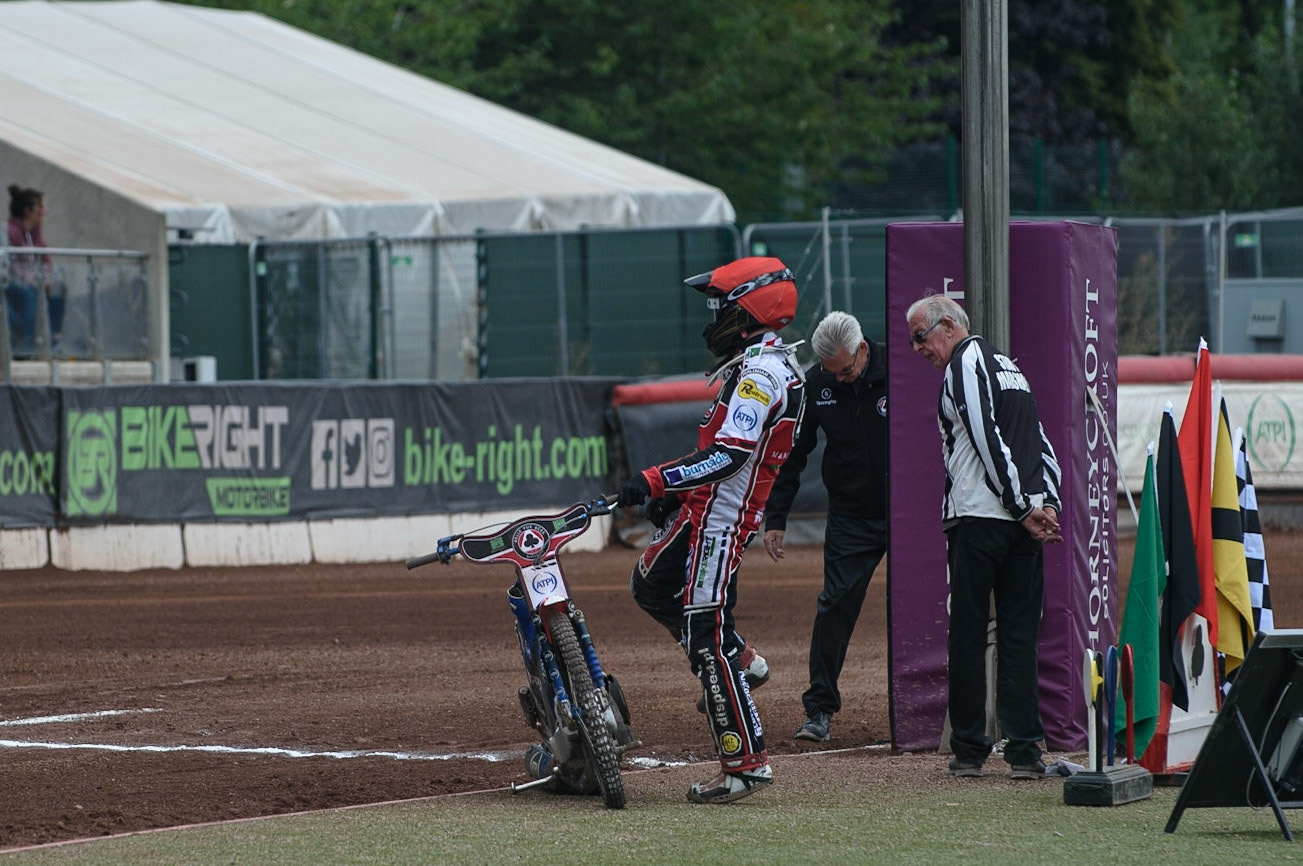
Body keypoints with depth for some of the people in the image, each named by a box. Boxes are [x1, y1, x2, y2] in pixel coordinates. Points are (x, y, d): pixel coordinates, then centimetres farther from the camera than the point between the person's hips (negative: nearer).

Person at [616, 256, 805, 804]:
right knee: (651, 585, 26)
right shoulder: (762, 366, 15)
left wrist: (656, 481, -27)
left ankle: (747, 764, -10)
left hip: (721, 518, -11)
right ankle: (742, 662, 29)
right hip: (702, 512, 11)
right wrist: (674, 490, 22)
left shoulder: (761, 374, -19)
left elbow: (730, 454, -28)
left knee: (707, 638, -11)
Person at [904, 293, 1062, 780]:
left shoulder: (963, 364, -4)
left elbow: (990, 441, -13)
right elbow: (1040, 442, 14)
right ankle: (1025, 753, 1)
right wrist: (1046, 503, 5)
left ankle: (968, 750, 3)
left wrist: (1023, 508, -13)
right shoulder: (1007, 366, 21)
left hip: (979, 517, -7)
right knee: (1019, 635, 6)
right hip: (1025, 522, 7)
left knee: (968, 634, 1)